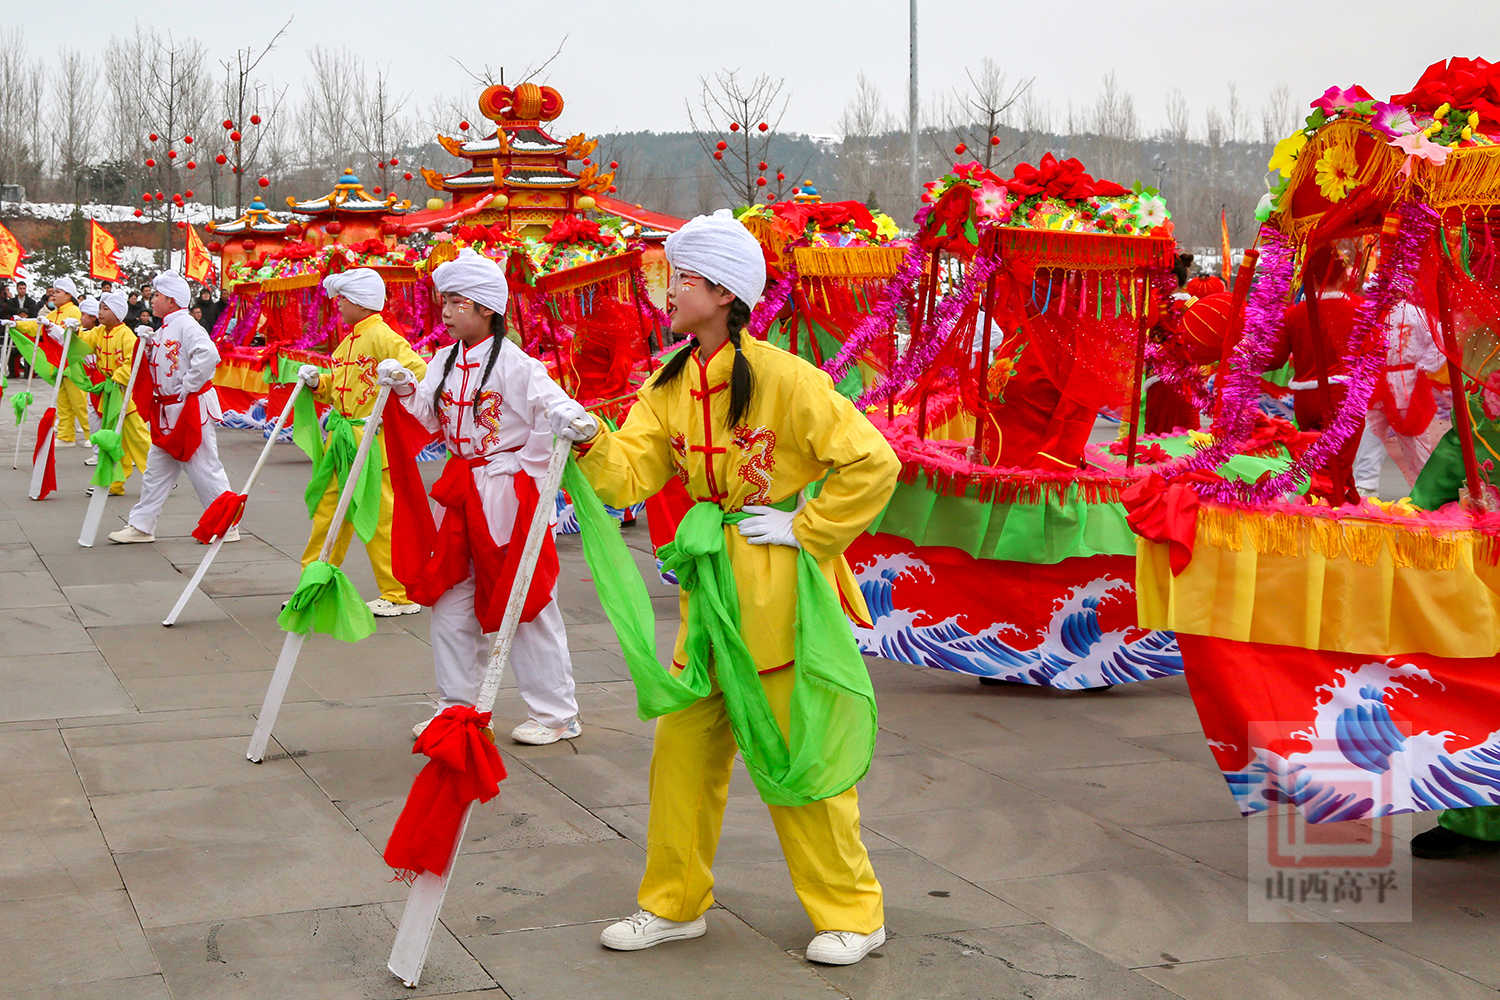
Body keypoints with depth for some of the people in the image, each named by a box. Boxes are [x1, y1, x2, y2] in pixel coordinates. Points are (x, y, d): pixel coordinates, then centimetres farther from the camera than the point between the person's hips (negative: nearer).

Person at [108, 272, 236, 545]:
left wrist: (188, 386, -23)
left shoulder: (186, 325, -16)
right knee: (157, 468, 12)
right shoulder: (163, 330, 13)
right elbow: (158, 367, 22)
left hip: (191, 409, -10)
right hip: (167, 411, 10)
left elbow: (208, 355, -31)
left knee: (203, 468, -3)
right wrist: (149, 346, 3)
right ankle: (141, 525, 19)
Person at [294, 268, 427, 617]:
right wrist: (318, 383, 7)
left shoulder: (382, 337, -11)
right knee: (328, 512, 13)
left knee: (379, 517, -5)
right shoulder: (348, 342, 18)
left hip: (374, 442, -9)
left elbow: (420, 373, -19)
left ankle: (401, 595, 5)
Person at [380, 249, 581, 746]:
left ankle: (556, 713, 11)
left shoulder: (515, 364, -15)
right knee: (449, 599, 10)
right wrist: (405, 391, -2)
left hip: (510, 493, -7)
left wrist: (529, 472, -14)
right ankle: (456, 704, 24)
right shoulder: (445, 361, 8)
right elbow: (433, 420, 13)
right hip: (461, 493, 7)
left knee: (526, 602, -1)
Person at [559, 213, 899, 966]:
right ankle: (675, 903, 27)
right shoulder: (668, 385, 4)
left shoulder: (784, 378, -17)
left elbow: (874, 464, -17)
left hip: (782, 592, -6)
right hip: (709, 586, 6)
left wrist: (803, 530, -14)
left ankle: (852, 914, 18)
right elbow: (632, 473, -4)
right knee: (682, 747, 10)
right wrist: (588, 440, -22)